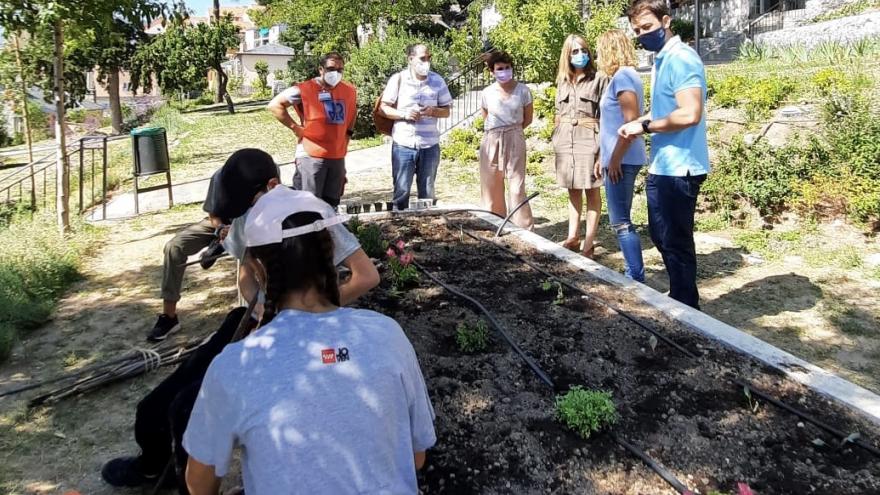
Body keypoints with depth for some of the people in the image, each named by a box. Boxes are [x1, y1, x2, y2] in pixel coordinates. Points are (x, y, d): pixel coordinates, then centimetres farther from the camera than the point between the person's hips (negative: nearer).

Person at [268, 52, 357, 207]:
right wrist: (295, 127, -12)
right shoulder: (305, 90, -10)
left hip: (338, 156, 5)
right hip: (311, 155, -5)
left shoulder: (350, 91, 7)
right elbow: (274, 105, -8)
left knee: (331, 204, 14)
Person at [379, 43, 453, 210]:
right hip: (403, 144, -2)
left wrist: (433, 111, -13)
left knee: (427, 192, 11)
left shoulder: (437, 81, 4)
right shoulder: (398, 79, -2)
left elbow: (446, 111, 8)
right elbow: (384, 108, -1)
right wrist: (404, 114, -17)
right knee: (401, 191, 3)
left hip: (430, 145, 2)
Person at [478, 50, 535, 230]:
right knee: (491, 187, 6)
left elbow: (527, 119, 7)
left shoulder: (523, 90, -3)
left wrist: (511, 131, 7)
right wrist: (498, 132, 8)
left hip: (515, 141, -2)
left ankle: (523, 228, 1)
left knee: (517, 186, -5)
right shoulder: (486, 93, 2)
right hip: (491, 141, 2)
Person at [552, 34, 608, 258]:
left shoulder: (599, 79, -2)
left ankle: (588, 243, 0)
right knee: (573, 190, 11)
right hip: (565, 138, 5)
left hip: (588, 137, -5)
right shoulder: (562, 82, 14)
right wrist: (556, 138, 14)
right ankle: (573, 236, 19)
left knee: (591, 190, -2)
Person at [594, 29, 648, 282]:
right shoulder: (624, 76, 17)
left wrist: (615, 159, -19)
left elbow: (632, 121, -21)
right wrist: (604, 157, 23)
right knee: (621, 221, 14)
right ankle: (632, 273, 21)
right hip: (617, 159, 10)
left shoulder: (622, 75, -13)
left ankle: (636, 279, -3)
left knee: (620, 222, -7)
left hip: (621, 160, -10)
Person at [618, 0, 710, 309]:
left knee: (677, 243, 1)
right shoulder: (661, 61, 14)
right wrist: (640, 123, 5)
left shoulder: (681, 59, -16)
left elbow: (690, 114, -26)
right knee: (661, 237, 19)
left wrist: (645, 126, -15)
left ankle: (686, 310, 15)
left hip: (679, 169, -10)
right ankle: (678, 299, 33)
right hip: (662, 167, 10)